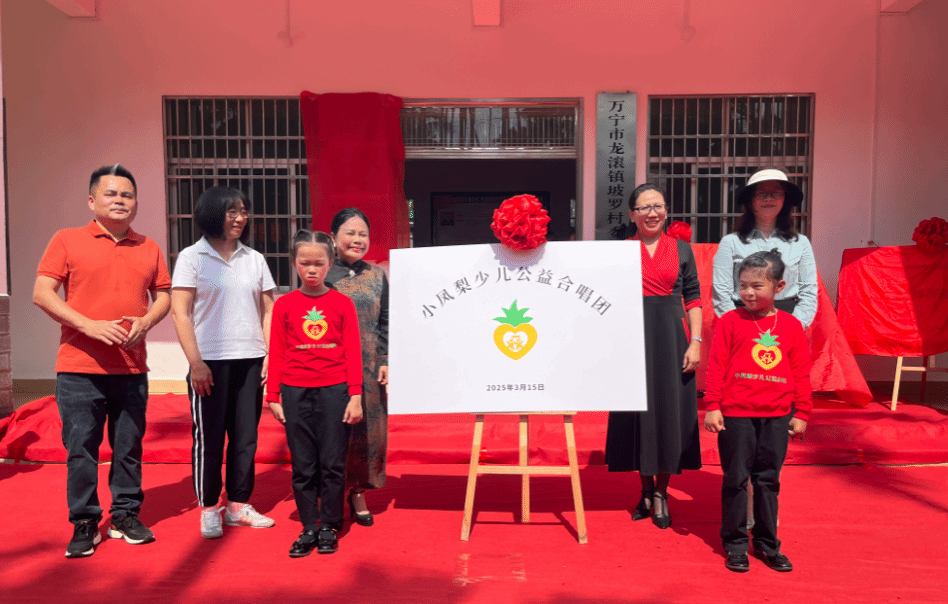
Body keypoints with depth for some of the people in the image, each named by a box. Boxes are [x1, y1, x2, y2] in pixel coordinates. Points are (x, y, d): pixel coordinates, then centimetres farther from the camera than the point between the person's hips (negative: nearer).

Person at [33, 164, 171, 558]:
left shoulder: (149, 248, 11)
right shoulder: (67, 241, 2)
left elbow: (163, 295, 14)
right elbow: (41, 293, -4)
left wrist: (145, 322, -7)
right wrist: (88, 325, -16)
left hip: (132, 368, 3)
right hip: (79, 368, -2)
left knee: (129, 446, 9)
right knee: (80, 448, 3)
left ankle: (125, 516, 23)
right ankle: (84, 524, 17)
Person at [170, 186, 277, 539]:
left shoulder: (254, 259, 12)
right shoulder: (192, 257, 1)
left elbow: (268, 310, 12)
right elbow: (180, 312, -4)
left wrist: (273, 354, 1)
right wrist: (196, 363, -11)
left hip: (250, 360, 4)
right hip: (211, 361, -3)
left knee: (246, 436, 8)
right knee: (209, 436, 3)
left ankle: (238, 506, 21)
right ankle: (208, 509, 18)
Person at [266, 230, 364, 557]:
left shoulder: (342, 303, 2)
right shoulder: (284, 304, 4)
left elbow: (353, 353, 1)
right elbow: (276, 354, 6)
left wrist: (355, 396, -3)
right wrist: (273, 396, 3)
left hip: (334, 391, -1)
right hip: (295, 392, 1)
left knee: (333, 463, 5)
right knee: (302, 465, 8)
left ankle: (329, 527, 20)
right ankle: (309, 528, 21)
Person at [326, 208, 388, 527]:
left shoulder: (376, 276, 9)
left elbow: (385, 322, 10)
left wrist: (386, 360, 2)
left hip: (370, 368, 3)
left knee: (368, 427, 7)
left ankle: (358, 492, 24)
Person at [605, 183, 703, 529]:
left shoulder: (681, 249, 6)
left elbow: (693, 298, 5)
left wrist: (696, 341, -5)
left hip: (671, 338, 0)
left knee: (670, 412, 2)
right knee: (639, 411, 6)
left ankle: (661, 493, 17)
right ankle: (646, 491, 22)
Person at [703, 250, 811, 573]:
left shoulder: (792, 326, 5)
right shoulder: (730, 321, -3)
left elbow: (801, 373, 9)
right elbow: (716, 367, -4)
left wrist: (801, 413, 7)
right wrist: (712, 406, -8)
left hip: (777, 417, 2)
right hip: (735, 414, -2)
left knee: (768, 480, 12)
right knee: (736, 479, 6)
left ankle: (766, 543, 26)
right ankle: (734, 543, 19)